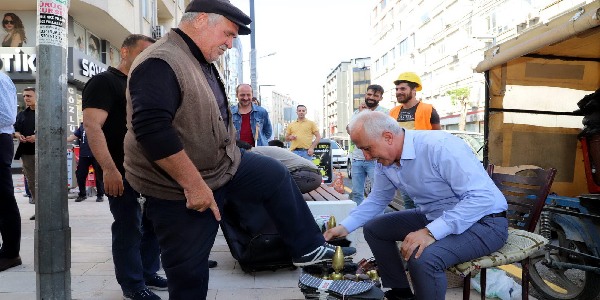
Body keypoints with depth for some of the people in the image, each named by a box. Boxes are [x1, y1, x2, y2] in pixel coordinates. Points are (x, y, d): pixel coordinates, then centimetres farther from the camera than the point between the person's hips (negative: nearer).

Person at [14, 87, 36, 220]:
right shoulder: (22, 114, 18)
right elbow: (16, 130, 20)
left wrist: (37, 137, -19)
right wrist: (19, 136, -2)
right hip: (26, 151, 6)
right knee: (31, 181, 7)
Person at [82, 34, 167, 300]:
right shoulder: (104, 82, -6)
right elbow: (92, 126, -18)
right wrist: (109, 169, -27)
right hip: (123, 173, -8)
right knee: (129, 228, 0)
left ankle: (148, 273, 28)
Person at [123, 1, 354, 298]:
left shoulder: (201, 61, 8)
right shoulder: (160, 64, -24)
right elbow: (151, 129, -34)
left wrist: (229, 156, 27)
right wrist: (194, 184, -31)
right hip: (180, 188, -9)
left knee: (276, 176, 16)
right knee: (189, 273, 3)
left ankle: (308, 249, 29)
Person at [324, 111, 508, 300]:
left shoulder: (439, 147, -28)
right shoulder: (384, 162, -2)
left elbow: (482, 196, -31)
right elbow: (377, 200, 12)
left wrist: (431, 232, -37)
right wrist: (344, 227, -1)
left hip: (483, 222, -8)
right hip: (434, 217, 8)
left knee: (423, 258, -33)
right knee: (373, 228, 9)